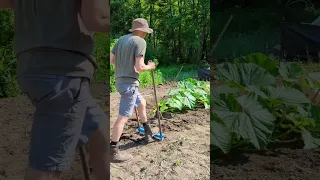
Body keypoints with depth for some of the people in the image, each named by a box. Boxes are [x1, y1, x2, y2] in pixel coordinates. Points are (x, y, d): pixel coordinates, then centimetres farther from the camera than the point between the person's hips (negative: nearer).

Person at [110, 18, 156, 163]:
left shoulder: (121, 39, 11)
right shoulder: (140, 42, -12)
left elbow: (111, 60, 12)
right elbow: (139, 67, -19)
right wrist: (149, 67, 1)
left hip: (120, 81, 9)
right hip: (129, 83, -9)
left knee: (141, 103, 27)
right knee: (123, 116, -6)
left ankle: (147, 132, 43)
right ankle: (113, 152, -3)